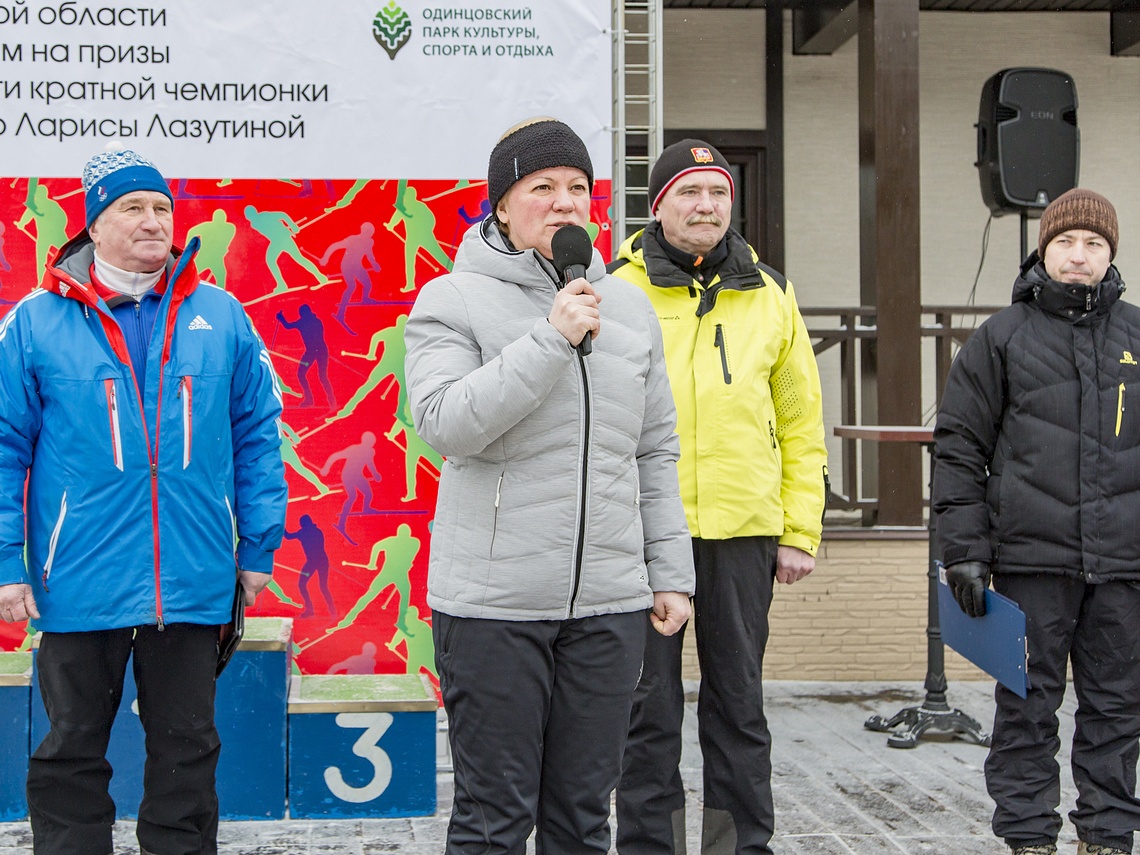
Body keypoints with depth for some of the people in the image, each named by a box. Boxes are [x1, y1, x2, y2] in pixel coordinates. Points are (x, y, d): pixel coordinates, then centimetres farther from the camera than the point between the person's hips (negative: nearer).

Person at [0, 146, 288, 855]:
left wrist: (259, 548, 4)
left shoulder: (220, 317, 3)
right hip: (80, 584, -1)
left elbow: (258, 436, 7)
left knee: (187, 748, 14)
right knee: (73, 751, 11)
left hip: (194, 581, 2)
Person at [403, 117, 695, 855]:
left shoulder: (629, 306, 13)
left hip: (610, 602, 5)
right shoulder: (453, 301, -2)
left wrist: (671, 572, 11)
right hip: (494, 604, -4)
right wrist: (551, 339, -20)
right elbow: (446, 423, -18)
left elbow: (656, 453, 15)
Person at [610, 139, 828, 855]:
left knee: (739, 701, 11)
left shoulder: (769, 297, 8)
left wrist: (800, 532, 5)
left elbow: (801, 425, 10)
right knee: (649, 702, 6)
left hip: (743, 529, 2)